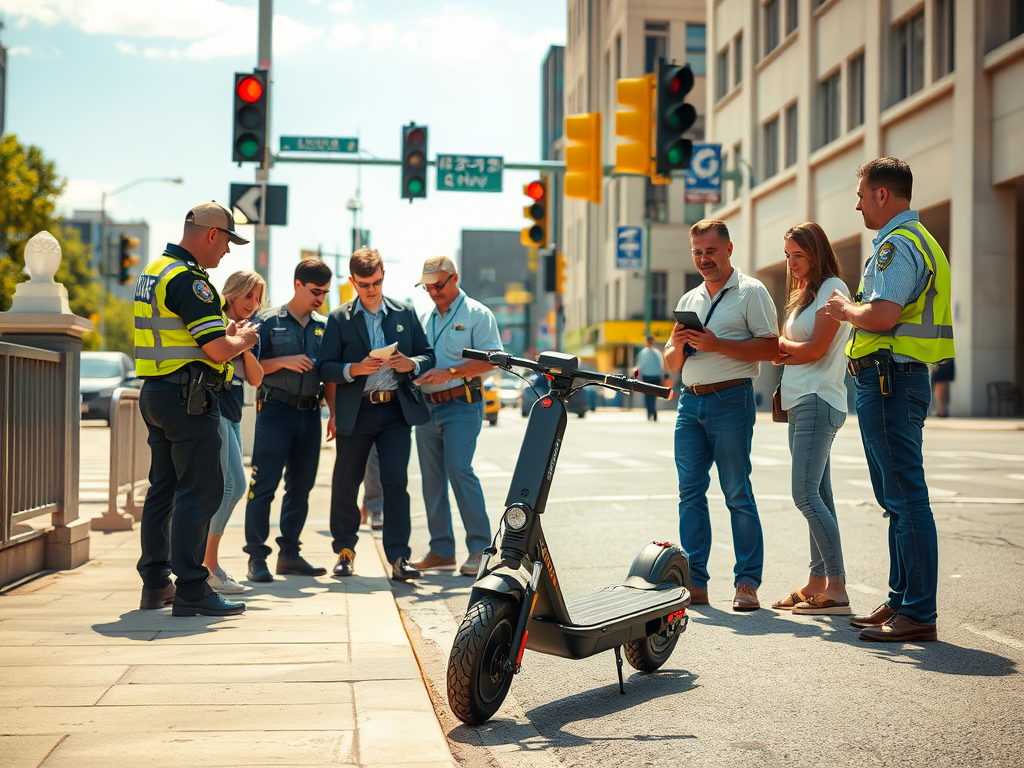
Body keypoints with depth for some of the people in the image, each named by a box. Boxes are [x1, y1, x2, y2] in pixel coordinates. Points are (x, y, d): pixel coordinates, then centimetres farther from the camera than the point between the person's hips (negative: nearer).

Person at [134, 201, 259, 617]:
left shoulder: (154, 271, 15)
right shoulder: (188, 279, -17)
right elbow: (218, 349, -21)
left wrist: (226, 333, 19)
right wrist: (243, 339, -1)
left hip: (156, 392, 10)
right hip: (188, 397, -10)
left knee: (163, 488, 15)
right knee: (199, 492, -7)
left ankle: (156, 583, 22)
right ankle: (190, 590, -6)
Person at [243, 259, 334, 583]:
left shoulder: (324, 326, 13)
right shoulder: (269, 320, 1)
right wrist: (284, 362, -14)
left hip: (310, 413, 5)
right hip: (276, 409, -5)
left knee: (301, 486, 8)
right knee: (264, 484, -6)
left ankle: (289, 553, 17)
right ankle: (257, 556, -1)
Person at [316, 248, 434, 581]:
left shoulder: (404, 313, 9)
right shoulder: (339, 319, 4)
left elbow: (427, 356, 11)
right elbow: (324, 367, 0)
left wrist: (412, 364, -10)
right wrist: (354, 369, -18)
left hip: (396, 410, 0)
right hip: (355, 413, 0)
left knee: (396, 481, -8)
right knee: (345, 484, 7)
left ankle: (398, 556, -6)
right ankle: (345, 550, 25)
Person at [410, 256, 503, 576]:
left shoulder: (477, 314, -1)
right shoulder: (426, 318, 19)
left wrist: (449, 373, -19)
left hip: (461, 404, -7)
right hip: (426, 404, 7)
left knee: (459, 469, -17)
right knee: (431, 477, 6)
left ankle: (479, 548, -11)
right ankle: (441, 549, 13)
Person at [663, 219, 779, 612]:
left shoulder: (751, 292, 2)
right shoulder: (689, 300, 21)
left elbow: (772, 347, -9)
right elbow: (672, 364, 21)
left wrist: (718, 345, -15)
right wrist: (677, 345, -2)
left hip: (730, 399, -6)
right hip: (690, 401, 6)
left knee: (737, 493, -5)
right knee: (690, 491, 2)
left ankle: (748, 582, 1)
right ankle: (694, 581, 7)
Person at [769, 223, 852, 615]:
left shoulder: (833, 288, -5)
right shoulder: (803, 293, 22)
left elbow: (815, 349, -13)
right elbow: (778, 353, 16)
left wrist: (783, 346, 3)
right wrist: (787, 351, -5)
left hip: (818, 402, -9)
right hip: (800, 404, 9)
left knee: (806, 495, -15)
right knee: (817, 496, 9)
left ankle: (837, 589, -15)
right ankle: (817, 583, 11)